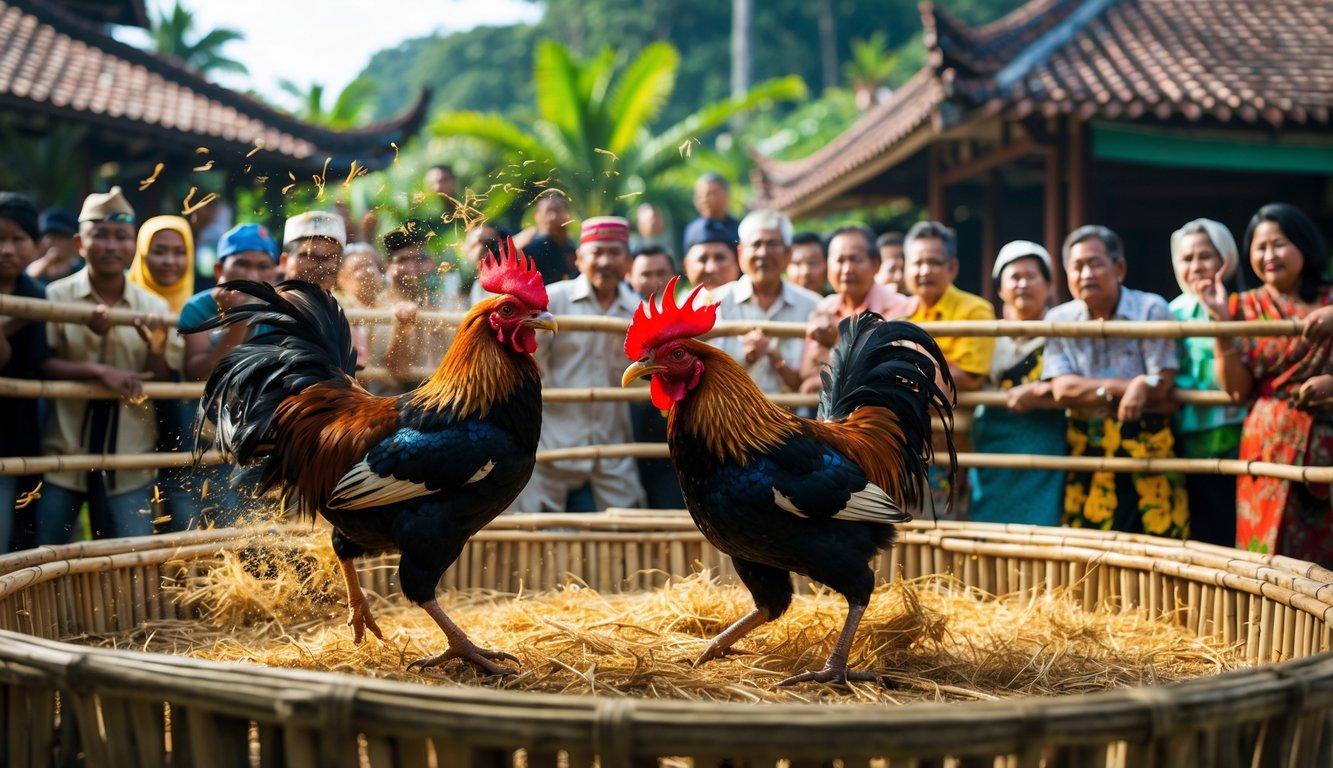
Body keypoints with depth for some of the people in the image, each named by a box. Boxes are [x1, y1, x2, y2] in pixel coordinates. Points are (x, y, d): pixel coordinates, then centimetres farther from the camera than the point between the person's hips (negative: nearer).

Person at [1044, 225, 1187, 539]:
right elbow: (1062, 390, -7)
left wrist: (1085, 390, -11)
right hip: (1086, 451, 2)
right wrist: (1127, 387, -17)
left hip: (1147, 448, -2)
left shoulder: (1151, 309, -5)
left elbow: (1161, 387, -12)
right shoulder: (1059, 320, 3)